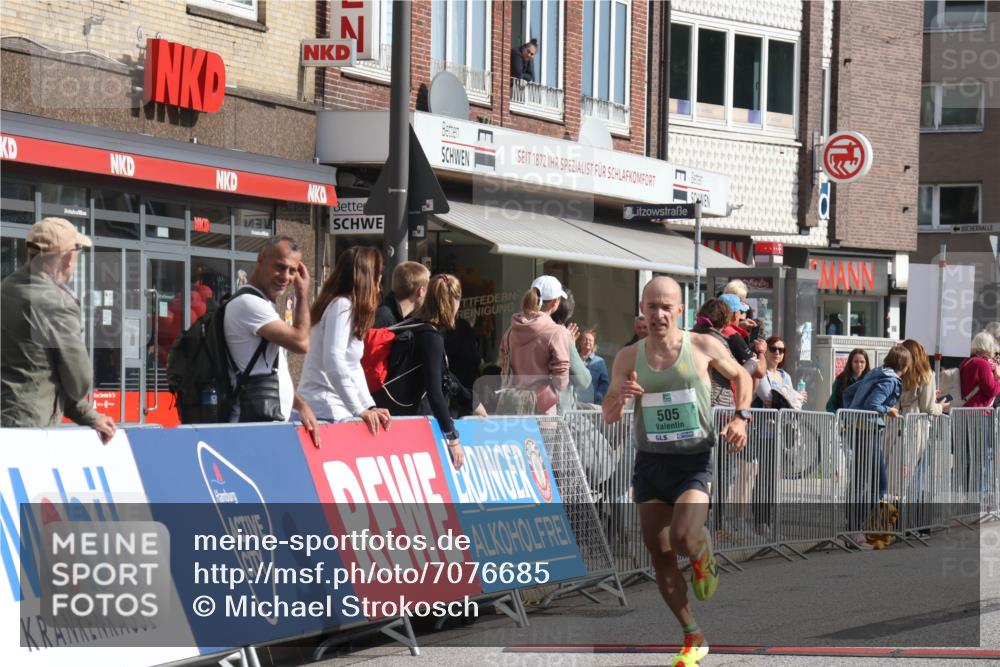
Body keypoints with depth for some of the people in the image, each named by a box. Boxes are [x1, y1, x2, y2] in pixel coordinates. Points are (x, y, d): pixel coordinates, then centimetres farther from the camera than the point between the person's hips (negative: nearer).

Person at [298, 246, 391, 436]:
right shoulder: (342, 306, -11)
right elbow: (333, 362, -22)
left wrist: (369, 406, 10)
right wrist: (360, 410, -20)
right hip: (327, 411, -9)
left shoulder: (347, 305, 18)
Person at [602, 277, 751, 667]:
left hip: (694, 462, -3)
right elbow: (608, 417, 1)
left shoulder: (703, 347, -3)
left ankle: (704, 558, 14)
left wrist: (741, 417, 0)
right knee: (660, 556, 3)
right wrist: (620, 397, -21)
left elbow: (740, 375, 15)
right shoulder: (628, 357, 2)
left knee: (684, 539, -24)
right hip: (650, 463, 3)